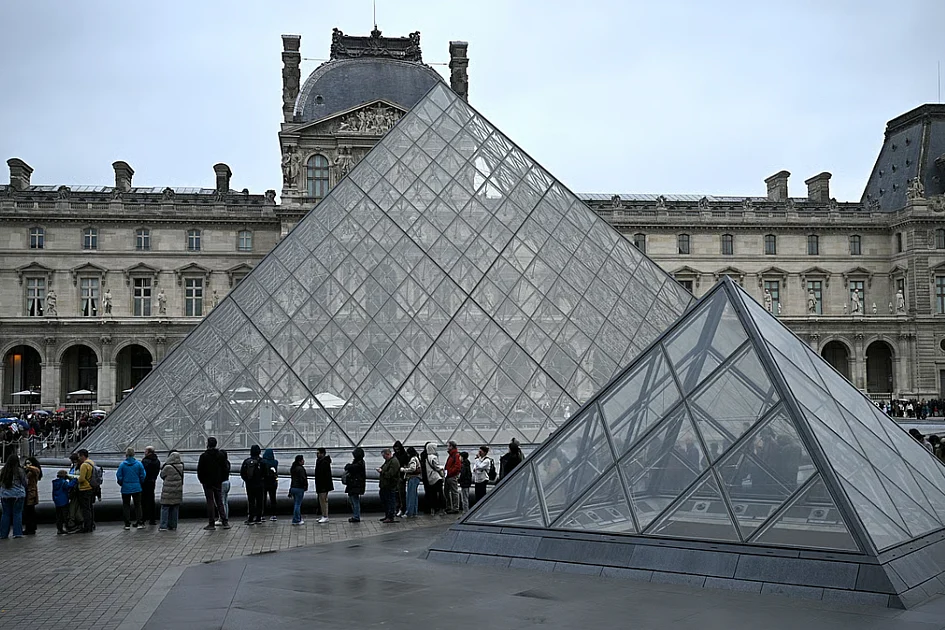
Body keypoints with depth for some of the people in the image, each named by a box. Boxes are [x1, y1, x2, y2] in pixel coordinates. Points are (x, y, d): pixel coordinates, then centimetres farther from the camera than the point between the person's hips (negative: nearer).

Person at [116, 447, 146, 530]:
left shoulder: (122, 465, -7)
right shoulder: (139, 464, -6)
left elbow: (119, 476, -5)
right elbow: (143, 475, -3)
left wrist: (121, 484, 13)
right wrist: (140, 483, 14)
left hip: (125, 489, -1)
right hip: (136, 488, 1)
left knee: (126, 505, 9)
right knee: (137, 505, 9)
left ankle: (127, 524, 7)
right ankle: (139, 523, 2)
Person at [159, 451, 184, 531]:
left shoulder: (168, 467, -17)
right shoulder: (181, 466, -2)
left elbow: (162, 475, -2)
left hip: (168, 491, -5)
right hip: (178, 491, 5)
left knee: (165, 508, 1)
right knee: (175, 509, 12)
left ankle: (163, 526, -3)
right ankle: (173, 525, 16)